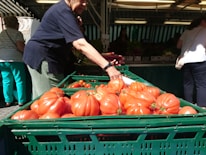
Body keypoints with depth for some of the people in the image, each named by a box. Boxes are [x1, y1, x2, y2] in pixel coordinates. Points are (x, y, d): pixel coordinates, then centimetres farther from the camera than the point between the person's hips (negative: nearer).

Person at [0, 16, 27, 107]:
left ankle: (8, 101, 19)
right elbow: (20, 47, -14)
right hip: (15, 59, -6)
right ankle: (21, 101, 4)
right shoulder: (17, 33, -3)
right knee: (20, 80, 1)